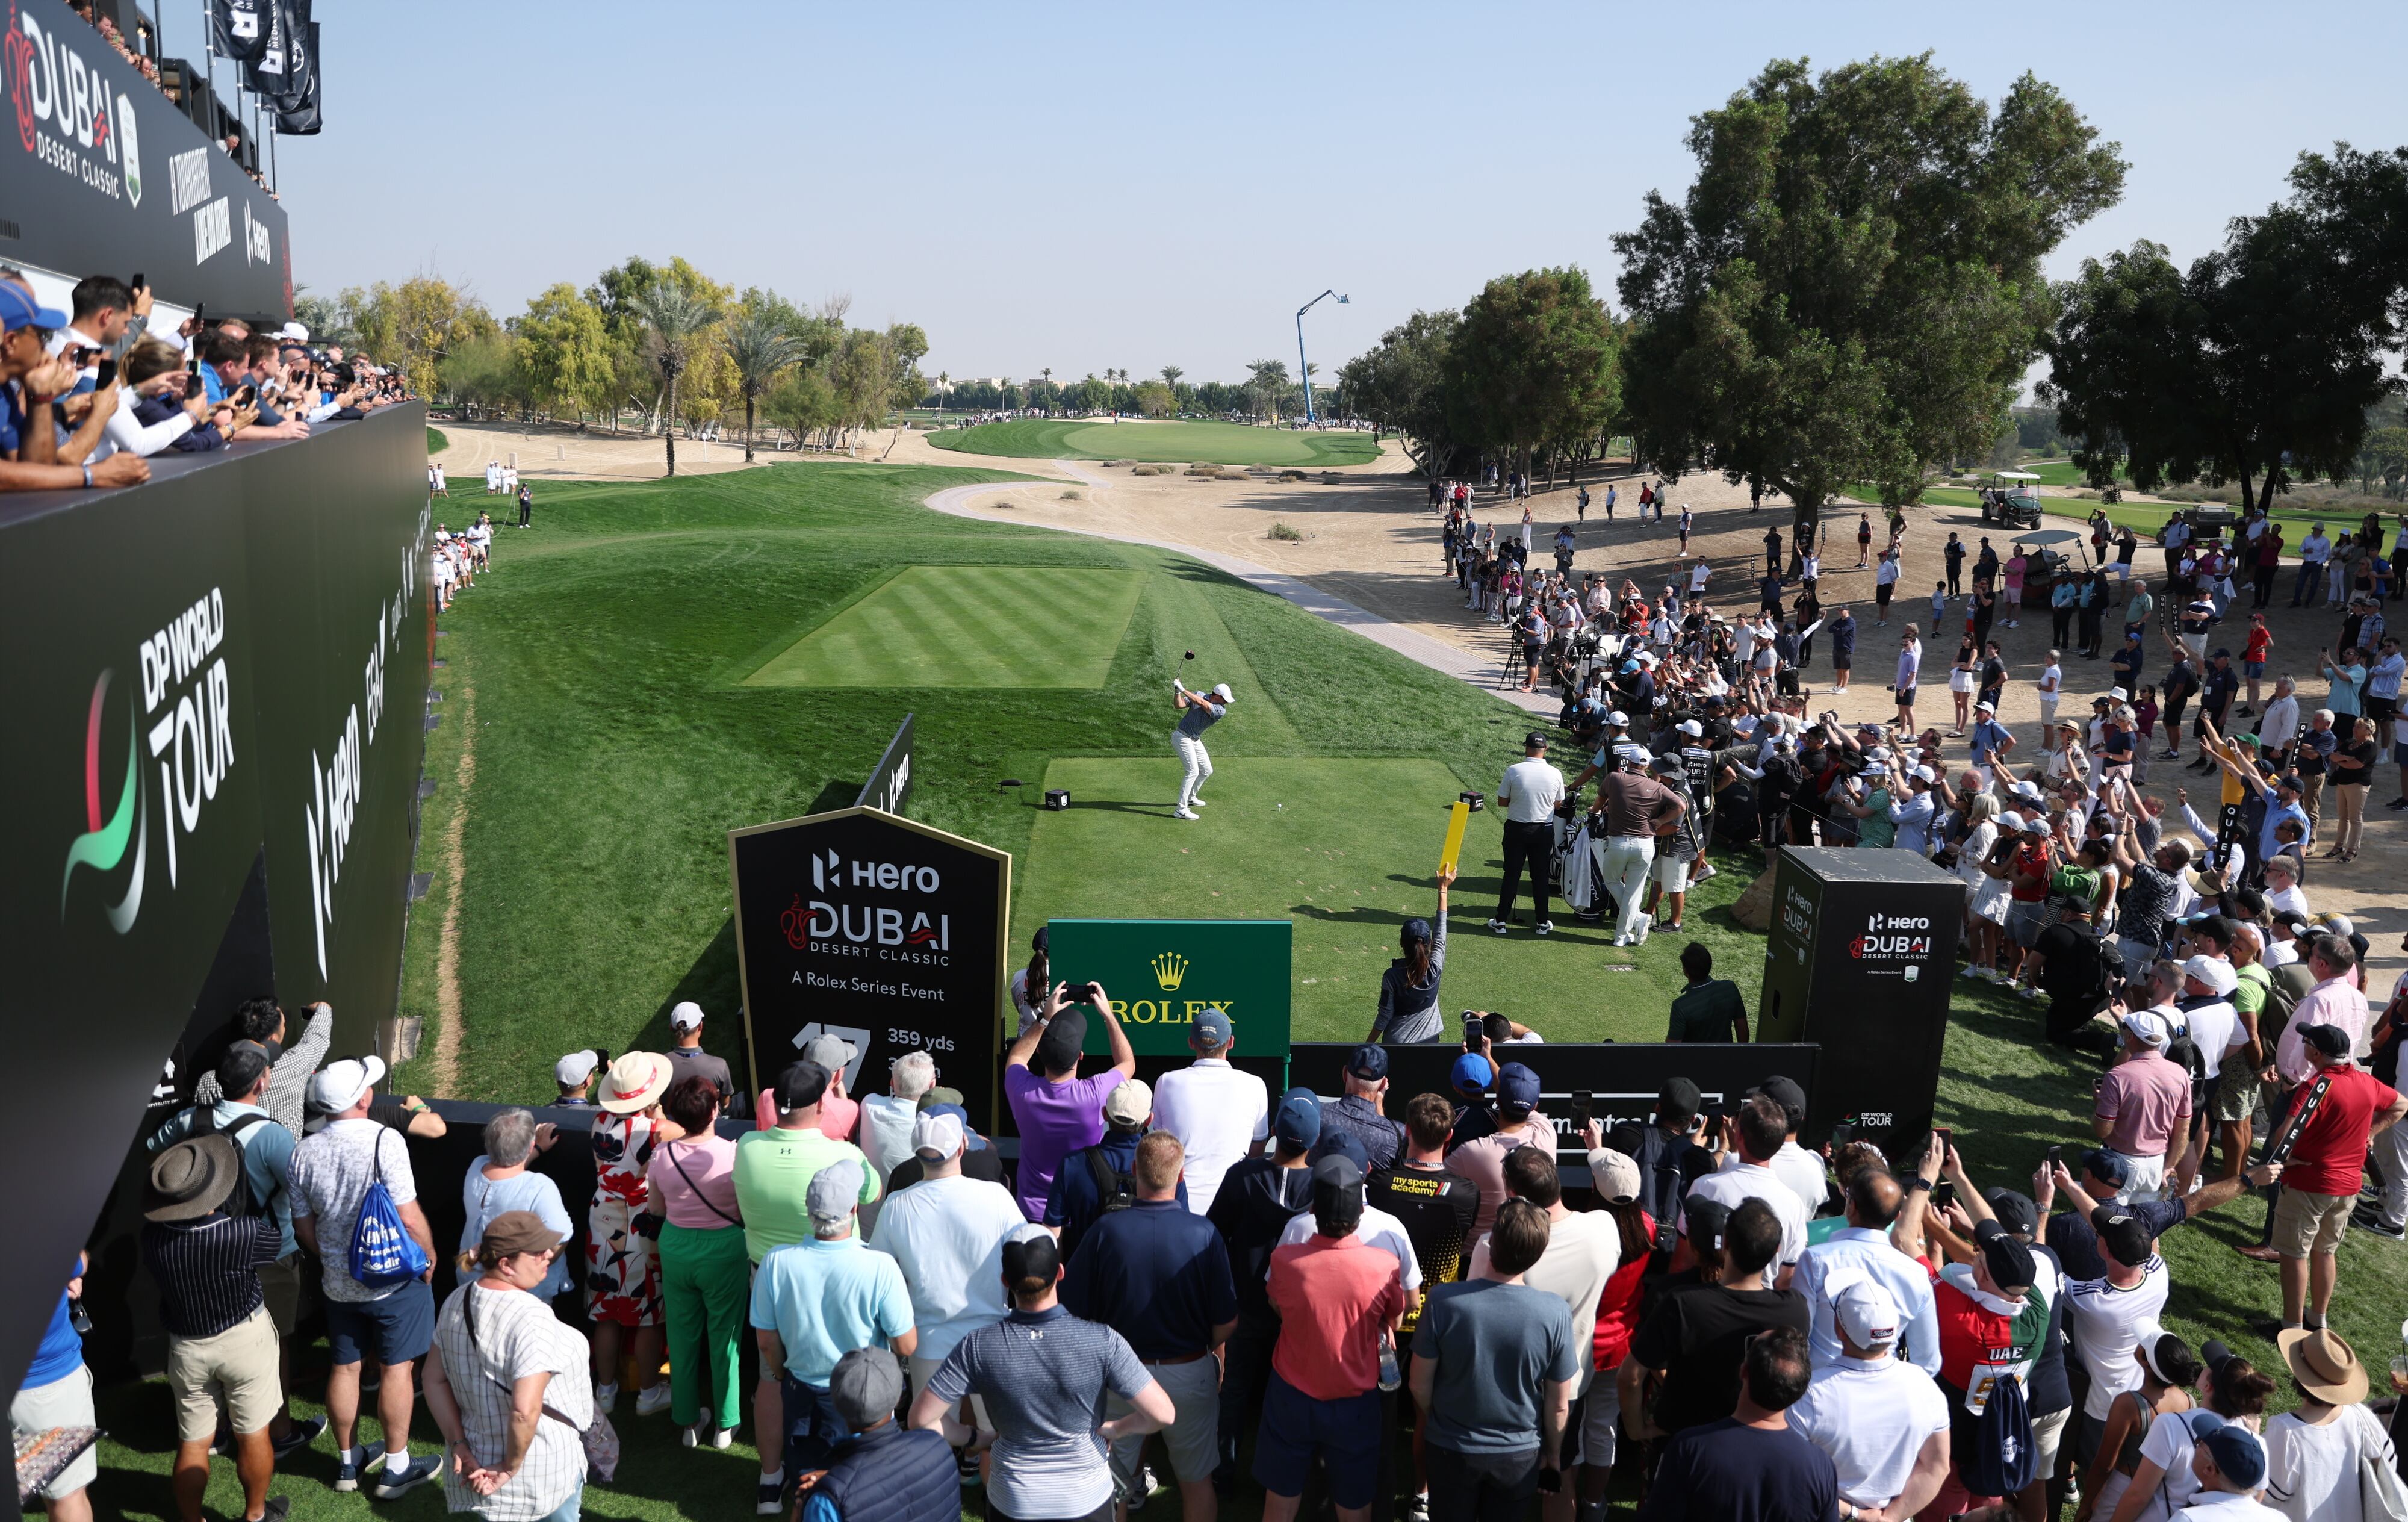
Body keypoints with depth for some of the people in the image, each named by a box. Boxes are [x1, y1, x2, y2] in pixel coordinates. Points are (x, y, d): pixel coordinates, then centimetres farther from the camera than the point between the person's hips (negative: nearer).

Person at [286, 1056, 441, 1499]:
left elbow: (303, 1226, 5)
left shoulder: (304, 1152, -5)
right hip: (395, 1278, -5)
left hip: (338, 1281, 5)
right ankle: (395, 1469, 18)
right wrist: (430, 1257, -4)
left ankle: (347, 1463, 32)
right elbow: (409, 1218, -21)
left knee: (345, 1367, 17)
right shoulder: (385, 1143, -23)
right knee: (396, 1368, 8)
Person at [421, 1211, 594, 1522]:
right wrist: (511, 1468, -18)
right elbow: (525, 1411, -33)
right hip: (543, 1471, -6)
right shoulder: (532, 1321, -29)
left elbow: (435, 1379, 3)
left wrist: (458, 1444, 1)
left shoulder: (457, 1301, -4)